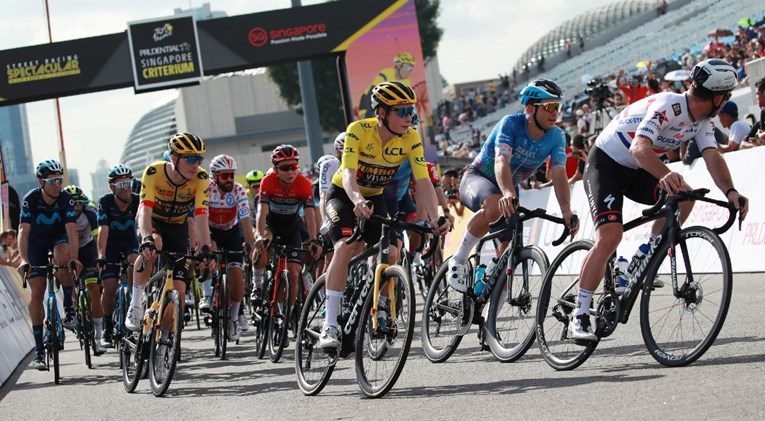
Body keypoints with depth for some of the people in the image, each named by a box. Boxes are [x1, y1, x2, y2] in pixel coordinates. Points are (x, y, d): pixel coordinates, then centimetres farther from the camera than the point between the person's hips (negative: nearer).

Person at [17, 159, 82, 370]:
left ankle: (69, 305, -17)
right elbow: (23, 231, -31)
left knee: (62, 256, -37)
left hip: (59, 237, 0)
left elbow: (71, 229, -32)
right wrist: (23, 260, -45)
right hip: (36, 241, 0)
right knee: (37, 292, -7)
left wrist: (74, 258, -46)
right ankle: (39, 350, -4)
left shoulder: (66, 199, -24)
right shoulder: (31, 199, -25)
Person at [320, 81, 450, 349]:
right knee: (345, 246, -27)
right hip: (343, 194, -4)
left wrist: (434, 218, -39)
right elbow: (348, 173, -37)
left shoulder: (411, 138, -18)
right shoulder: (358, 131, -27)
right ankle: (330, 325, -29)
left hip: (375, 197, 4)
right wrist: (357, 201, -58)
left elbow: (423, 181, -24)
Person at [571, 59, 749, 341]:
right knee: (610, 237, -24)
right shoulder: (668, 106, -28)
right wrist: (665, 175, -61)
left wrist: (730, 191, -35)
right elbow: (639, 148, -43)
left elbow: (713, 158, -16)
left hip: (637, 171, 7)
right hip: (605, 162, -7)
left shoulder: (703, 122, -3)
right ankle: (579, 315, -18)